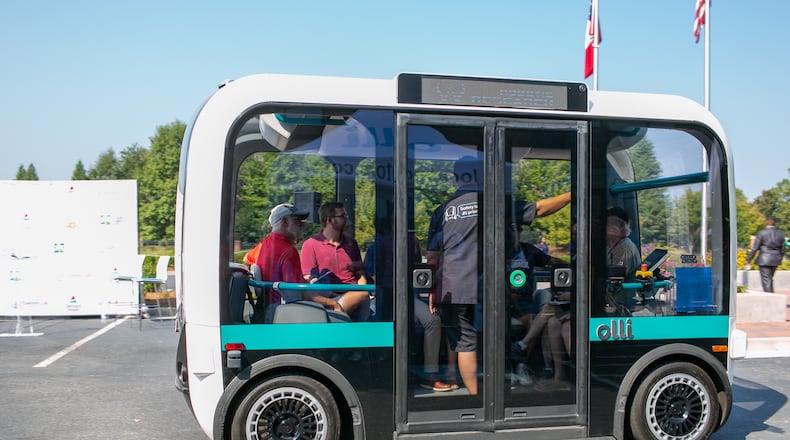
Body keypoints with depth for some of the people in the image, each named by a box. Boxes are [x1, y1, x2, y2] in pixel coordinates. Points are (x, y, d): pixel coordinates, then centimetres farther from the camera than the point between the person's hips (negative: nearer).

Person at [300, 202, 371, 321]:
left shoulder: (351, 243, 22)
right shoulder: (310, 245, 7)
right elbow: (309, 281, -1)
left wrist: (361, 289, -1)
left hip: (354, 296, 5)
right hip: (327, 298, -5)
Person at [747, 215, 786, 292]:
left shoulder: (761, 233, -11)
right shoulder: (780, 234, 4)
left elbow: (755, 248, -10)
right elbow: (782, 250, 9)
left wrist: (748, 259, -2)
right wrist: (779, 260, 23)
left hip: (764, 260, -5)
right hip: (776, 260, 5)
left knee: (766, 280, -2)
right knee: (770, 279, 21)